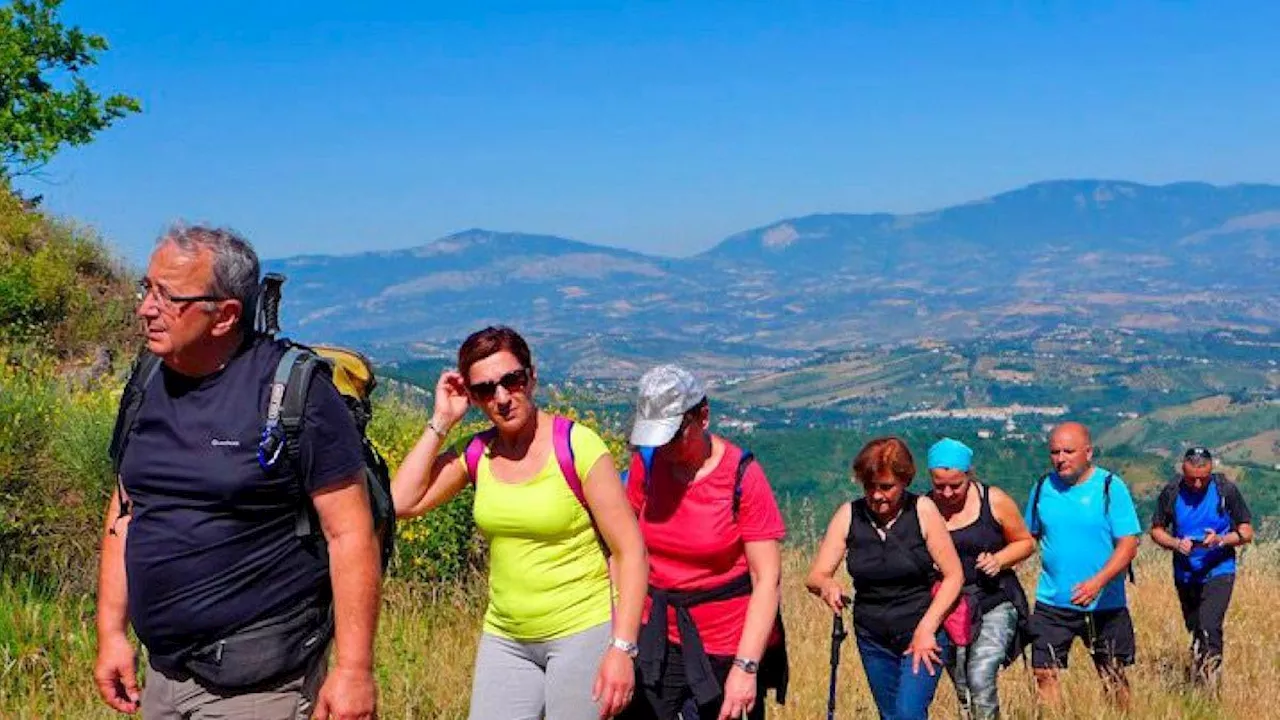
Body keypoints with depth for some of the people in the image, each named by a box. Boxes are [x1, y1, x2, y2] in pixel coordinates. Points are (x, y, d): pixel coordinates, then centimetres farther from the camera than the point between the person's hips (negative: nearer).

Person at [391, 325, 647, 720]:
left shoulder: (578, 446, -13)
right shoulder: (477, 453, 2)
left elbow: (630, 551, -13)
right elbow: (401, 503, -6)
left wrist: (623, 648, -19)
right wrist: (441, 422, -6)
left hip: (583, 632, -5)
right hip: (506, 639, 5)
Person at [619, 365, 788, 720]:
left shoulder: (742, 476, -13)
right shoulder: (646, 463, -1)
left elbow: (767, 579, -13)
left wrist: (746, 667, -18)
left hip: (727, 648, -3)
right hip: (659, 637, 3)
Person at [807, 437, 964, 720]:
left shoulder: (923, 510, -11)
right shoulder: (849, 516, -5)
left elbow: (954, 575, -8)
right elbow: (815, 577, -5)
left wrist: (926, 628, -16)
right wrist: (827, 585, -29)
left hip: (924, 632, -4)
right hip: (873, 639, 4)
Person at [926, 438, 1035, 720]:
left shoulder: (994, 501, -5)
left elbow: (1026, 542, 7)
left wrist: (999, 559, -12)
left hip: (996, 603, -2)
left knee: (981, 678, -21)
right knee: (963, 695, 9)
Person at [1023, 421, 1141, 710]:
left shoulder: (1110, 487, -9)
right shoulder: (1043, 488, 2)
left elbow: (1129, 544, -14)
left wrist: (1097, 582, -27)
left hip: (1105, 603, -2)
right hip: (1052, 602, 2)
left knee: (1114, 676, 11)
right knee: (1044, 673, -5)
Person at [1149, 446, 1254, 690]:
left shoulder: (1226, 490, -9)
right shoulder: (1171, 493, -5)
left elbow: (1247, 532, -3)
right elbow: (1156, 530, 5)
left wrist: (1221, 540, -22)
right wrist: (1176, 544, -16)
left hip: (1218, 572, -3)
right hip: (1185, 575, 3)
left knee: (1209, 629, -18)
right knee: (1195, 632, 15)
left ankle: (1211, 691, -14)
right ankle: (1197, 687, 31)